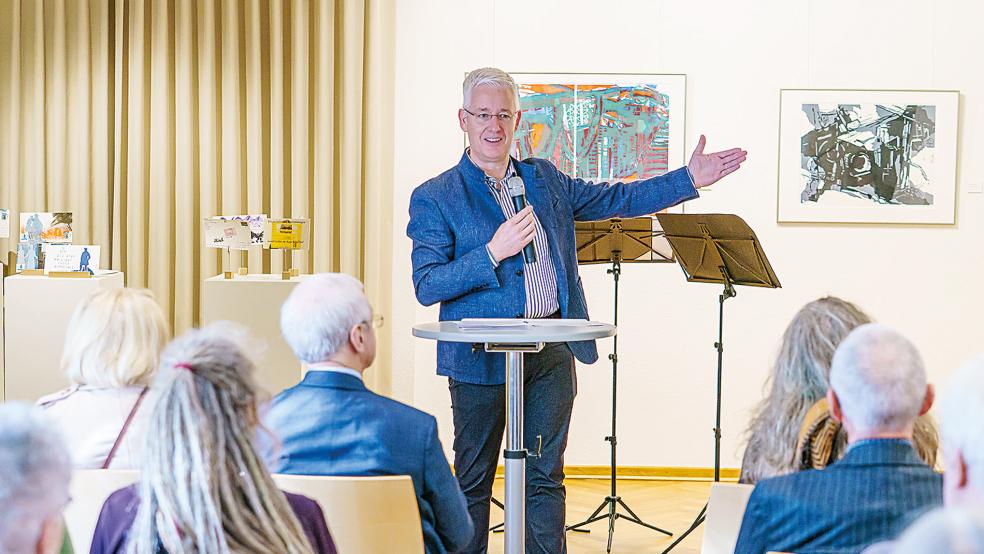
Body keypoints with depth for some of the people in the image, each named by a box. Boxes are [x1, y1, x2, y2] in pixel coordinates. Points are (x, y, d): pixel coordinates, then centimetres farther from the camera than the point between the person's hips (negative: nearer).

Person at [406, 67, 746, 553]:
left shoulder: (544, 178, 12)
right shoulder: (434, 197, -3)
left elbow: (615, 200, 19)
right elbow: (426, 286, -10)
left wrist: (689, 179, 13)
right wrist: (493, 253, -19)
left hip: (552, 353, 4)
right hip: (482, 357, -4)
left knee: (545, 477, 8)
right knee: (472, 481, 5)